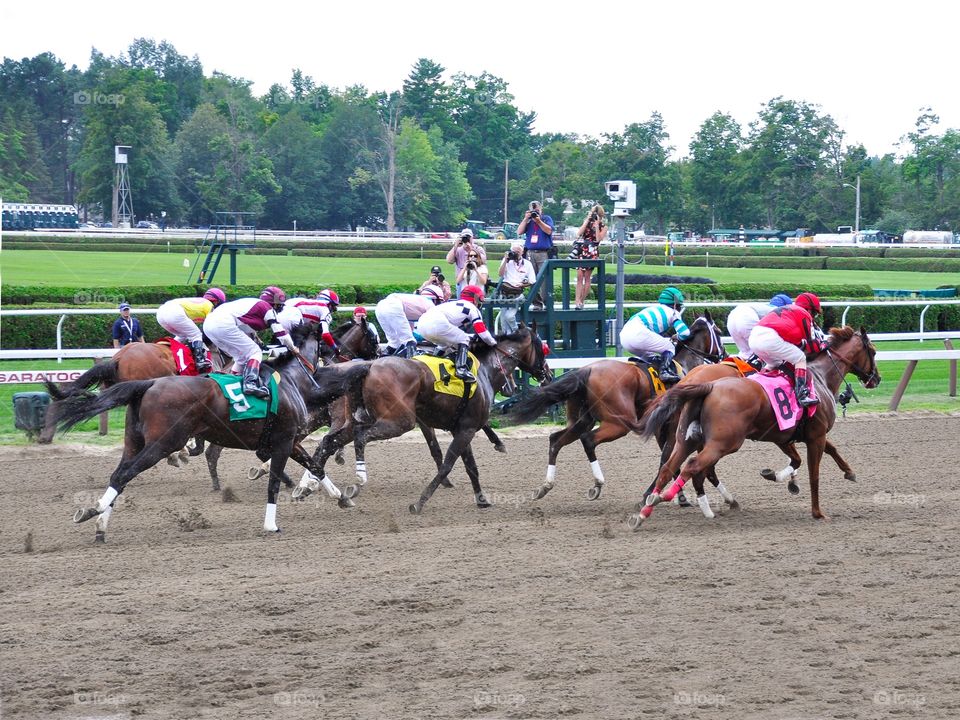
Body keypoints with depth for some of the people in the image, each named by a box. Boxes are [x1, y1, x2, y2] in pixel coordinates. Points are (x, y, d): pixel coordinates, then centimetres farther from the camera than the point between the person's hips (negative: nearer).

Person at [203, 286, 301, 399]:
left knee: (242, 356, 21)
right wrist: (293, 349, 20)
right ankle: (251, 383, -21)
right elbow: (280, 333, 6)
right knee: (254, 352, -3)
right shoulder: (268, 309, 7)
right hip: (224, 324, -9)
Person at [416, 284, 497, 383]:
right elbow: (482, 332, 11)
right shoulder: (473, 309, 14)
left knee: (444, 342, 31)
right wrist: (493, 342, 29)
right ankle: (461, 369, -10)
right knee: (464, 340, 6)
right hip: (436, 323, -8)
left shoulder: (453, 304, 34)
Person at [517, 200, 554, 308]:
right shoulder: (527, 220, 17)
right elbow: (519, 232, 5)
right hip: (530, 253, 3)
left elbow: (549, 231, -6)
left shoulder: (547, 218, 9)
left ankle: (548, 302, -11)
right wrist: (526, 219, -2)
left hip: (544, 253, -3)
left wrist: (538, 221, -13)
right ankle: (537, 303, 0)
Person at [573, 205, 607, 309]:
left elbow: (598, 239, -11)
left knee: (587, 277, 1)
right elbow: (579, 233, -2)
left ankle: (581, 301, 8)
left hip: (592, 253, -2)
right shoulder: (586, 223, 12)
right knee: (580, 276, -9)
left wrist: (597, 225, -12)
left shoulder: (603, 226, 4)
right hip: (582, 251, 2)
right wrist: (587, 222, -6)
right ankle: (578, 301, -15)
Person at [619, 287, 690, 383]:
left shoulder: (655, 308, 33)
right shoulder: (673, 313, 12)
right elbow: (685, 333, 1)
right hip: (638, 333, -8)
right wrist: (676, 337, 22)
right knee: (669, 348, 5)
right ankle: (666, 371, -18)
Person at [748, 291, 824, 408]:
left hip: (753, 338, 8)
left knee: (775, 363, 30)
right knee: (800, 358, 1)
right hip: (770, 338, -8)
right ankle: (802, 395, -13)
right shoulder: (804, 314, 10)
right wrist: (822, 345, 25)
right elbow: (812, 345, 8)